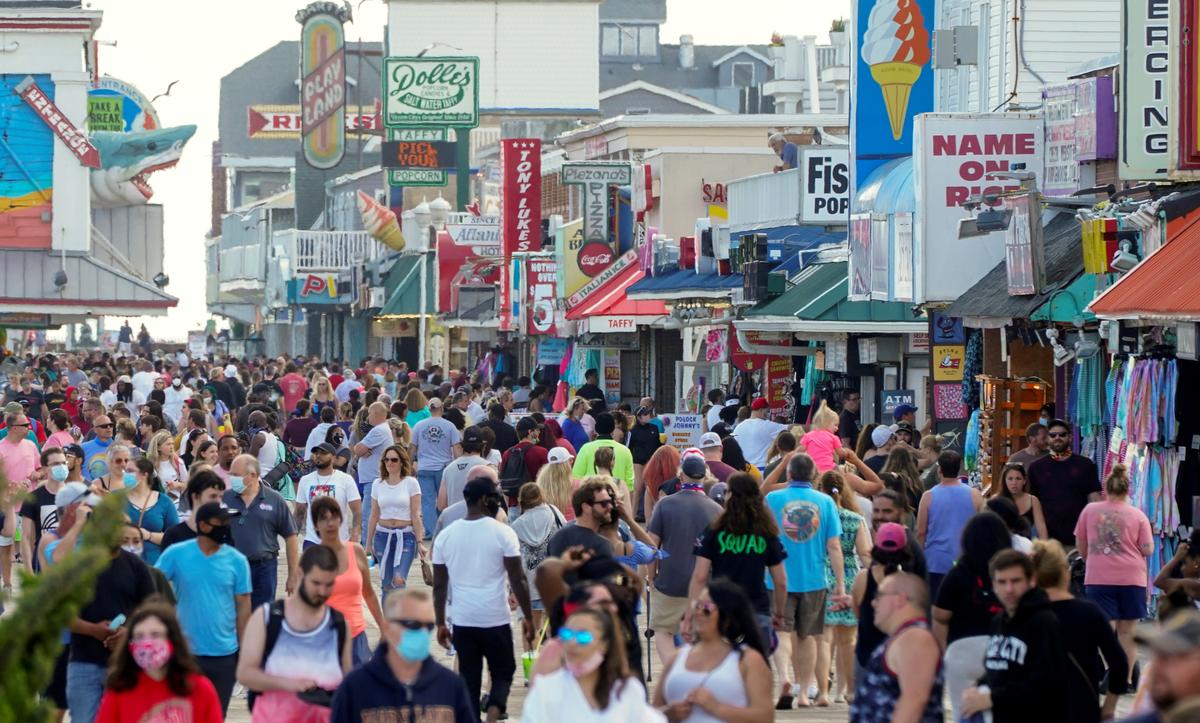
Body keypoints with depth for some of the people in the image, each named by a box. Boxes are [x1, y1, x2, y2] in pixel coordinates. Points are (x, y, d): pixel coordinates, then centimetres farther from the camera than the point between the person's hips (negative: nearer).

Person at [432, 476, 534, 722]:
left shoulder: (445, 536, 3)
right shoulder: (503, 533, -8)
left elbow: (439, 585, 6)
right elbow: (518, 580, -8)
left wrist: (440, 624, 14)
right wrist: (528, 618, 0)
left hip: (462, 620, 3)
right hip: (496, 619, -3)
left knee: (469, 678, 11)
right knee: (502, 673, 11)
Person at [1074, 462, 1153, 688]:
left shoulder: (1090, 510, 3)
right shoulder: (1138, 516, -2)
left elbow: (1080, 544, 13)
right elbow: (1148, 550, -3)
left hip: (1098, 577, 1)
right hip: (1131, 577, -1)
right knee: (1127, 631, 7)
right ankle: (1127, 678, 9)